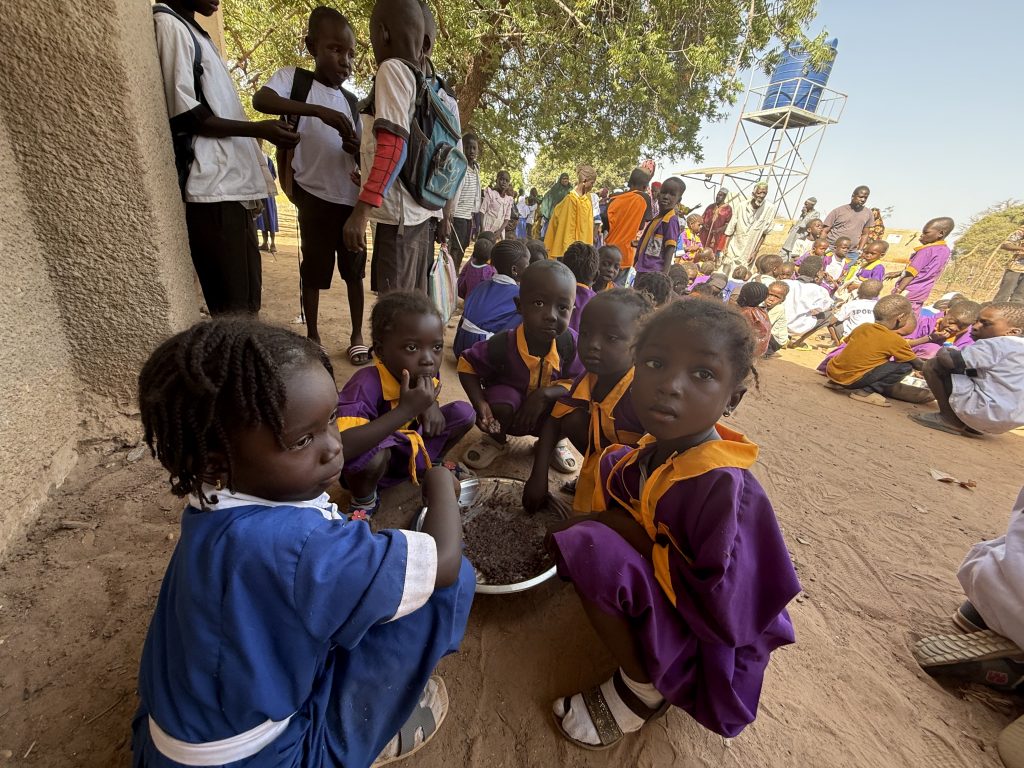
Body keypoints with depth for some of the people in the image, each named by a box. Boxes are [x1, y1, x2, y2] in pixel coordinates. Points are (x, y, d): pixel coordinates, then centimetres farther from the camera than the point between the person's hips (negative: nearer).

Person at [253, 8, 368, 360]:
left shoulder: (351, 101, 16)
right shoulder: (294, 78, 2)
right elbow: (260, 100, -16)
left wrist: (358, 150, -7)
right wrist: (318, 111, -27)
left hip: (351, 197, 5)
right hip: (315, 195, -4)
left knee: (354, 268, 6)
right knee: (314, 270, 2)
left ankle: (357, 335, 17)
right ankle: (312, 337, 14)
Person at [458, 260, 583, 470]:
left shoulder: (571, 343, -23)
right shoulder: (503, 344, -28)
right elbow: (467, 366, -15)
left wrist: (545, 394, -37)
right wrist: (479, 402, -29)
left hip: (546, 416, 2)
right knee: (501, 404, -35)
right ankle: (495, 440, 3)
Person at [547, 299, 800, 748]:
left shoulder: (726, 488, -32)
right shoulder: (650, 454, -10)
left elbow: (726, 620, -29)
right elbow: (620, 513, 8)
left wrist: (640, 539, -23)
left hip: (708, 660, -7)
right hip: (670, 613, 8)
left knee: (596, 553, -30)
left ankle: (643, 690, -2)